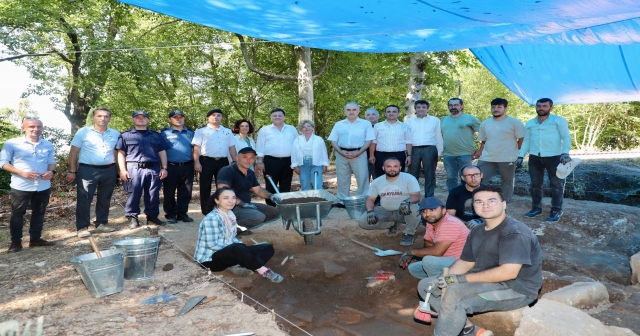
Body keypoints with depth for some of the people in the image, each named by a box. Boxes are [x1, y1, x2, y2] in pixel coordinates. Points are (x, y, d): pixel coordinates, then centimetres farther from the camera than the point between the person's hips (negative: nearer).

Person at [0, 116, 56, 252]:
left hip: (43, 186, 4)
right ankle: (16, 242, 18)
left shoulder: (48, 145, 8)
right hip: (21, 187, -4)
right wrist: (22, 173, -18)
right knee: (17, 214, 6)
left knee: (39, 213, 13)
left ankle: (35, 239, 25)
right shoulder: (12, 143, -5)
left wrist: (51, 171, -8)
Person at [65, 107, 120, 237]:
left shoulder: (115, 134, 8)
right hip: (87, 170, -3)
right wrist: (72, 171, -6)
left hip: (109, 170, 4)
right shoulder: (83, 132, -1)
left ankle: (101, 224, 23)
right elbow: (73, 153, -1)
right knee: (84, 199, -1)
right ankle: (82, 227, 6)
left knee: (105, 199, 11)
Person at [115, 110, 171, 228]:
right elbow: (121, 153, 6)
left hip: (154, 169, 2)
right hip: (134, 169, -2)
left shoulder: (156, 135, 20)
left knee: (153, 195, 4)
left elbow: (162, 152, 17)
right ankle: (132, 217, 7)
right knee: (133, 194, -3)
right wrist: (123, 170, -5)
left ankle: (152, 216, 15)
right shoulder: (126, 135, 12)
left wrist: (164, 168, 6)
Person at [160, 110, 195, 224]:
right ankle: (170, 214, 13)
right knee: (169, 192, 3)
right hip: (171, 167, -3)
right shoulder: (164, 133, 3)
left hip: (187, 167, 3)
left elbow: (194, 149, 19)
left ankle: (182, 213, 17)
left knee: (185, 192, 7)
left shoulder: (190, 133, 15)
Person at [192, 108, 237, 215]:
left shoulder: (227, 131, 14)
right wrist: (196, 162, -11)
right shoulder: (201, 130, 2)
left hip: (223, 162, 3)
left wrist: (234, 161, 6)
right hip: (206, 161, -3)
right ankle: (206, 212, 10)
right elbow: (196, 147, -3)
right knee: (205, 188, 2)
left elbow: (232, 147, 14)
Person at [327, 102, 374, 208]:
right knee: (342, 179, 7)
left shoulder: (366, 123, 7)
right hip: (341, 154, 2)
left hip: (359, 154, -2)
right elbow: (333, 140, 9)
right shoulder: (338, 124, 13)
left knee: (362, 178, -2)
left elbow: (369, 140, 0)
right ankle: (342, 201, 15)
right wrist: (341, 152, -7)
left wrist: (358, 152, -12)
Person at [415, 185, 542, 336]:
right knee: (425, 285, 3)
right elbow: (465, 262, 8)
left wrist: (462, 279, -24)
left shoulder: (514, 232, -19)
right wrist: (445, 280, -13)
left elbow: (509, 272, -28)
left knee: (454, 293, -32)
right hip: (484, 283, 9)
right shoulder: (477, 231, 8)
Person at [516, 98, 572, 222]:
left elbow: (566, 137, -5)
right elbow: (526, 141, 17)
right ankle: (536, 208, 19)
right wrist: (520, 156, 8)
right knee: (535, 184, 9)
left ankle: (556, 211, 8)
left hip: (554, 157, -4)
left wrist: (565, 153, -19)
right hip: (535, 158, 4)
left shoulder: (559, 120, 2)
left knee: (556, 185, 0)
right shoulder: (530, 123, 15)